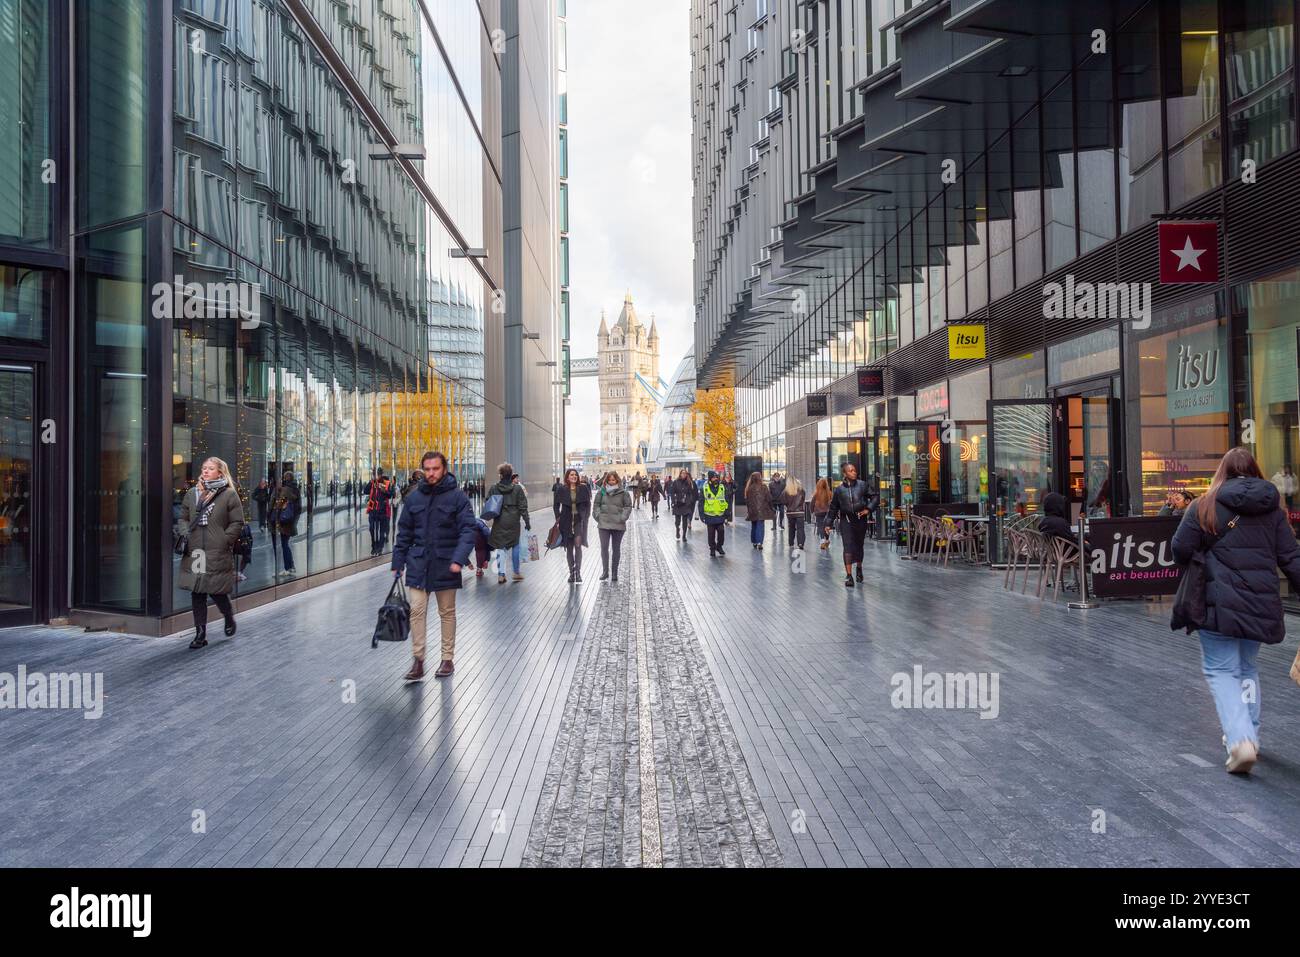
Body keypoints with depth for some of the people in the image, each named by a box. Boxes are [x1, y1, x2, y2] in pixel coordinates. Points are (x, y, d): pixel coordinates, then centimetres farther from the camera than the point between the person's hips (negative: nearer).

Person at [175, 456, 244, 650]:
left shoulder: (229, 494, -2)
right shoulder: (192, 494, 12)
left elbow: (237, 522, -3)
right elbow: (183, 518, 19)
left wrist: (225, 541, -9)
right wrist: (184, 532, 0)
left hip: (218, 554, -4)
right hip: (194, 552, 4)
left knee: (217, 592, 0)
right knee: (197, 593, 4)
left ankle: (229, 618, 31)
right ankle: (200, 634, 13)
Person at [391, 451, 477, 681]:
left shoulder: (457, 497, -6)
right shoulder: (415, 498, 6)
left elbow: (468, 530, -12)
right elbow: (404, 533, 11)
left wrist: (459, 559, -23)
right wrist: (398, 563, 7)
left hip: (445, 565, -3)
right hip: (418, 564, 3)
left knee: (447, 613, 10)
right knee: (416, 611, -1)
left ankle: (448, 659, 21)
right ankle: (418, 660, 8)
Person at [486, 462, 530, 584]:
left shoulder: (493, 489, -2)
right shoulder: (517, 489, -6)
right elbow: (523, 507, -4)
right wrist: (527, 522, 2)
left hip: (499, 522, 1)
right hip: (513, 522, -1)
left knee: (500, 547, 5)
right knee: (515, 546, 13)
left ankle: (501, 574, -2)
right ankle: (516, 573, 19)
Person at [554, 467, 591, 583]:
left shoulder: (583, 489, 0)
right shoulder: (562, 490, 1)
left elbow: (587, 503, 6)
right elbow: (557, 505, 11)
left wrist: (586, 517, -3)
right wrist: (558, 517, 1)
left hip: (579, 520, -1)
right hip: (566, 521, 1)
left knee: (578, 544, -15)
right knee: (569, 548, 8)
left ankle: (578, 572, -8)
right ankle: (571, 573, 17)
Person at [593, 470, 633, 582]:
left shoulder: (623, 492, -1)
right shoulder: (601, 491, 2)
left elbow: (628, 506, 1)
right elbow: (596, 505, 8)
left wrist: (622, 518, -9)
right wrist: (598, 516, -3)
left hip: (618, 525, 0)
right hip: (603, 524, 0)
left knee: (616, 549, 9)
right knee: (604, 547, -5)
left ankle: (615, 573, 17)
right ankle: (605, 571, 4)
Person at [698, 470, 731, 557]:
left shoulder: (722, 488, 4)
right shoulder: (704, 489, -2)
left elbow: (727, 501, 8)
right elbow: (701, 503, 1)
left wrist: (727, 514, 4)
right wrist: (701, 515, -4)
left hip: (720, 515, 1)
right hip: (709, 516, -1)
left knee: (721, 531, -1)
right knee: (711, 534, 6)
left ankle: (719, 546, 19)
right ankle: (712, 548, 19)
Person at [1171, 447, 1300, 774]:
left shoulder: (1206, 506, -3)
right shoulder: (1273, 508, 8)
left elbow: (1180, 550, -7)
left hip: (1220, 603, -4)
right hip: (1262, 604, 4)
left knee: (1221, 670, 1)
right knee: (1247, 667, 21)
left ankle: (1240, 740, -16)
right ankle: (1248, 735, 23)